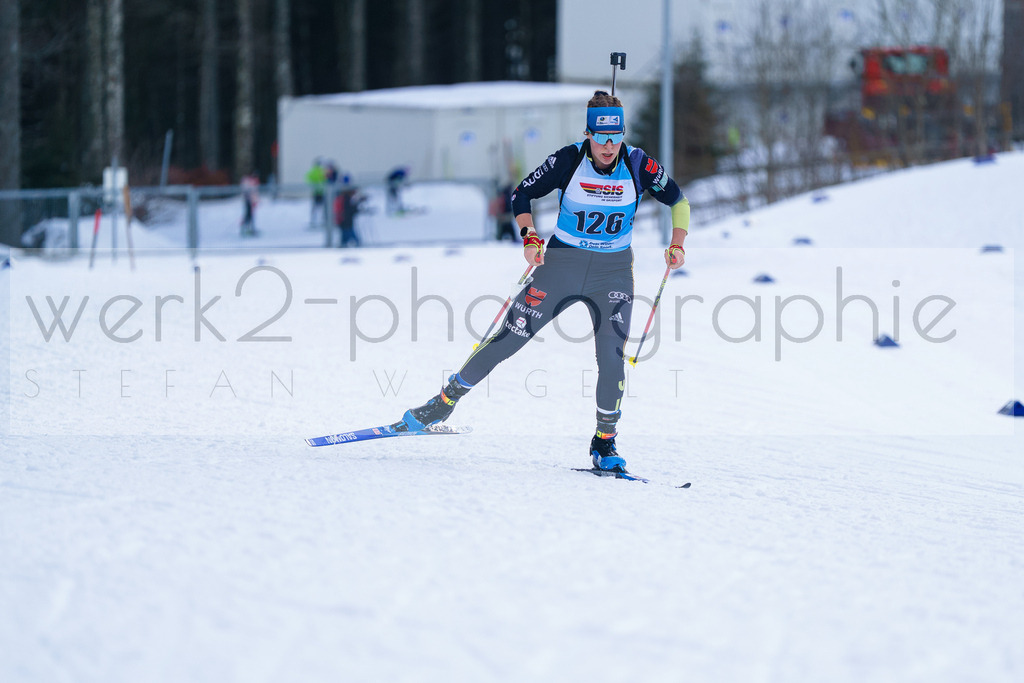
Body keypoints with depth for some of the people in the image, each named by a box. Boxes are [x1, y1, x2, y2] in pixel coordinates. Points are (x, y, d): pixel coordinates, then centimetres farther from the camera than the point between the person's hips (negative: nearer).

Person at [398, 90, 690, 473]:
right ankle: (443, 403, 15)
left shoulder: (639, 165, -10)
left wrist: (677, 245, -8)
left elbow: (678, 200, 6)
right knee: (507, 341, -1)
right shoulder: (568, 160, -13)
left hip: (613, 272, 0)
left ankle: (604, 445, 1)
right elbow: (522, 195, -2)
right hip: (561, 265, 0)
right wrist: (530, 238, -17)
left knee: (611, 356, -16)